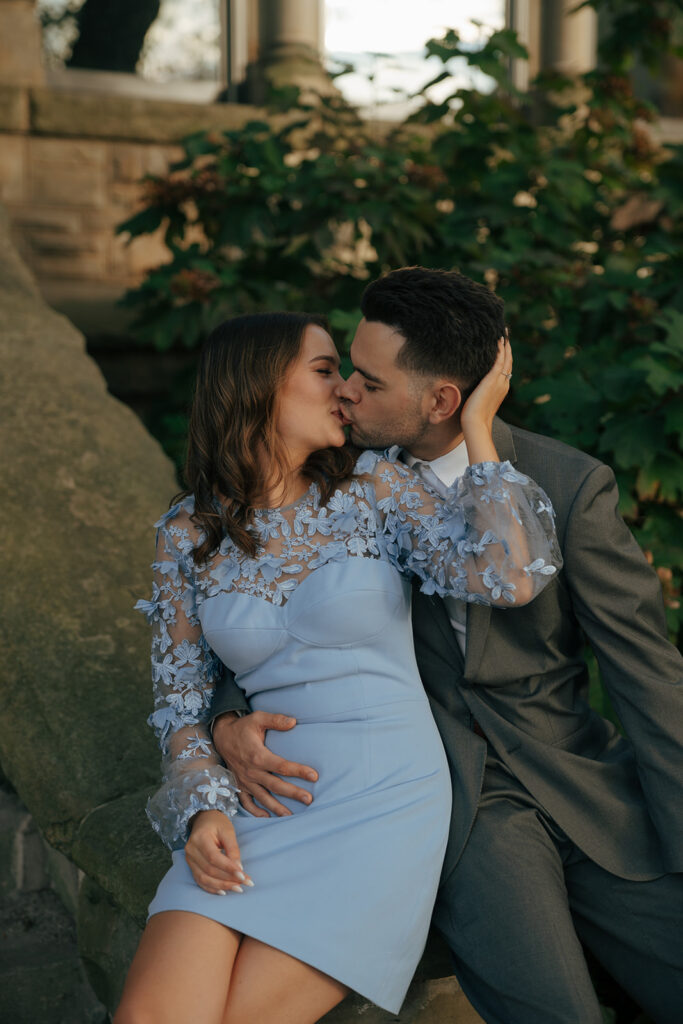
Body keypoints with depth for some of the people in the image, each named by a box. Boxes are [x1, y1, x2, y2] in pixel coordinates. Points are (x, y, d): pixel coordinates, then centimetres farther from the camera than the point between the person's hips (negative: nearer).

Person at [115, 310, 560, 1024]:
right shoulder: (187, 535, 5)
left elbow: (510, 578, -12)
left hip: (385, 796, -1)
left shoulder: (372, 488, 1)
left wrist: (477, 427, -7)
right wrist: (202, 807, -7)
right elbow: (180, 697, 10)